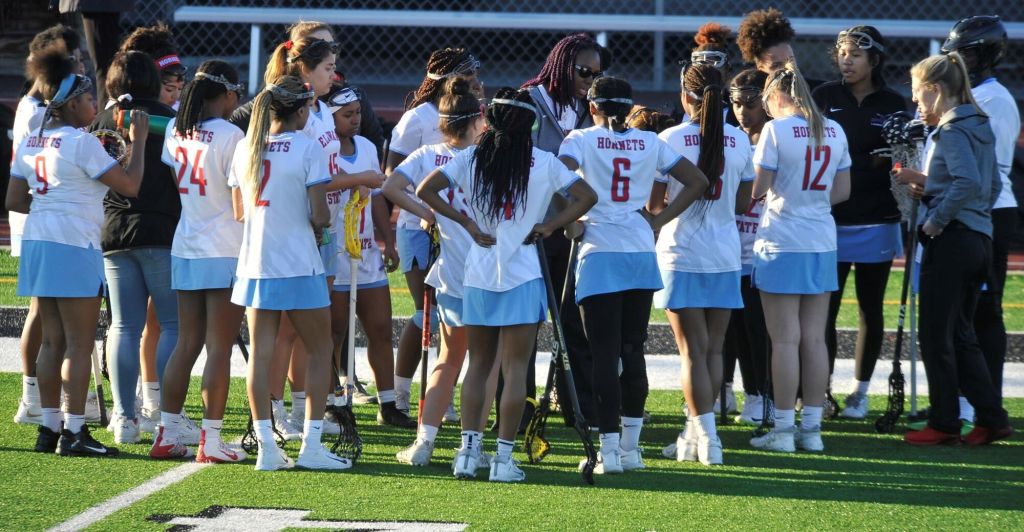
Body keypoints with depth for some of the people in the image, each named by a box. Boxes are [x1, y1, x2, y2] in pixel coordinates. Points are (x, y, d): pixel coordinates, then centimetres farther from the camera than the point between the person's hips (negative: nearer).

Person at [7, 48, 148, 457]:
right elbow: (130, 185, -12)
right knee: (79, 344, -3)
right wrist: (138, 142, -2)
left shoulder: (30, 143, 10)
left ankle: (49, 428, 14)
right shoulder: (81, 144, -13)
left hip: (37, 243, 8)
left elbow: (14, 200, 13)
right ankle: (73, 432, -5)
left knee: (52, 341, 12)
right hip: (74, 248, -8)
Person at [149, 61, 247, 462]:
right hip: (226, 252, -6)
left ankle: (167, 434, 12)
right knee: (219, 348, -2)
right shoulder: (229, 136, -14)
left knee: (186, 344, 12)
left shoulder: (175, 129, 5)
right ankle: (211, 440, -1)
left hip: (184, 249, 6)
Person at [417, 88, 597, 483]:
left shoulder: (471, 159, 2)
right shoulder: (544, 163, -2)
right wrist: (549, 226, 0)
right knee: (515, 368, 1)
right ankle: (504, 457, -2)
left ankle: (468, 450, 6)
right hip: (523, 275, -2)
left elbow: (425, 190, -3)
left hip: (478, 273, 2)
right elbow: (587, 196, -4)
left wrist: (466, 221, 2)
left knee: (478, 364, 13)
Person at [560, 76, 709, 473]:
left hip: (599, 255, -3)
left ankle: (609, 449, -7)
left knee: (604, 354, -3)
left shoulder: (581, 140, 0)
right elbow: (697, 182, 9)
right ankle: (631, 446, 15)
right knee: (633, 351, 11)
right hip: (642, 254, 3)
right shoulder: (650, 143, 10)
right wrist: (659, 219, 9)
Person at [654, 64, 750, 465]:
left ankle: (706, 437, -7)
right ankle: (697, 432, 18)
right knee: (714, 348, 11)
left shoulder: (671, 139, -9)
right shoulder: (739, 141, 1)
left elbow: (654, 200, -7)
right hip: (725, 256, 3)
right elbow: (743, 203, 7)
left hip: (681, 255, -3)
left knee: (693, 350, -2)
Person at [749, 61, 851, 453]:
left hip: (782, 244, -5)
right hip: (822, 243, 5)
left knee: (785, 339, -1)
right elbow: (842, 191, 10)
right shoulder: (834, 131, 6)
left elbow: (758, 189, -11)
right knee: (814, 338, 9)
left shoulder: (776, 130, -11)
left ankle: (783, 429, 2)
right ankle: (812, 428, 12)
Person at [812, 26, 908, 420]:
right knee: (824, 310, -4)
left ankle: (860, 392, 18)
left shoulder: (893, 105, 3)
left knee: (870, 311, 8)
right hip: (829, 221, 0)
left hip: (876, 224, 0)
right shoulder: (824, 98, 4)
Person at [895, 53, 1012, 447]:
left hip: (951, 239, -9)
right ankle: (991, 418, 9)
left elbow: (969, 183, -29)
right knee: (960, 335, 14)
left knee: (936, 337, 0)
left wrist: (937, 220, -18)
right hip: (979, 239, 9)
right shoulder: (980, 127, 13)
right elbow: (992, 186, 20)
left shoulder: (952, 131, -15)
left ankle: (944, 424, 5)